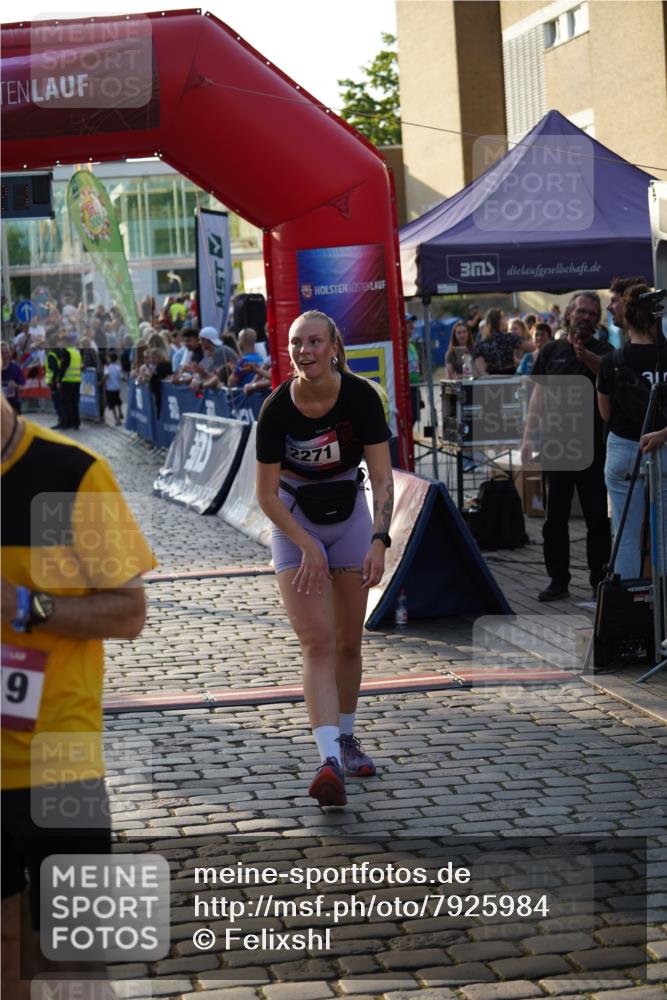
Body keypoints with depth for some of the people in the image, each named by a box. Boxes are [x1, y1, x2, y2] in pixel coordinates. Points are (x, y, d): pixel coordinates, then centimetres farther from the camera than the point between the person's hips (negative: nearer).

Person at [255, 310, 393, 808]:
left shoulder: (361, 397, -18)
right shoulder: (277, 408, -20)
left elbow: (382, 477, -17)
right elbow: (267, 494, -13)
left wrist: (378, 541, -29)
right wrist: (308, 546, -20)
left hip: (349, 514, 2)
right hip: (294, 522, -2)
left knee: (349, 642, 9)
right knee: (317, 642, -15)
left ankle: (346, 737, 29)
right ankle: (330, 758, -25)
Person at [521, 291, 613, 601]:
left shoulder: (602, 351, 1)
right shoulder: (551, 351, 8)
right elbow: (539, 396, 9)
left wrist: (584, 355, -45)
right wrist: (529, 438, 3)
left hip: (593, 446, -2)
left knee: (598, 517, 2)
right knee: (555, 517, 6)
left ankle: (600, 579, 11)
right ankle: (558, 579, 14)